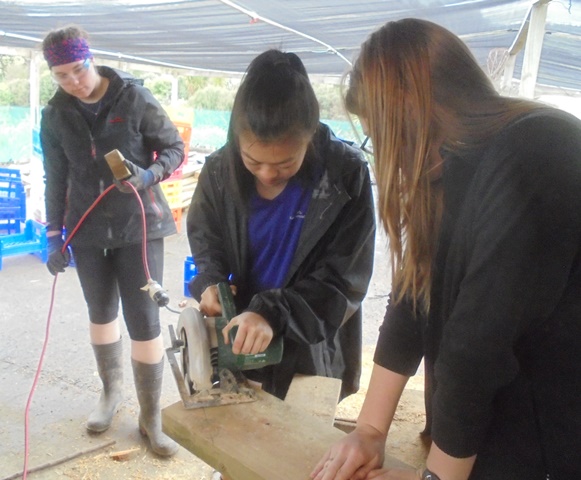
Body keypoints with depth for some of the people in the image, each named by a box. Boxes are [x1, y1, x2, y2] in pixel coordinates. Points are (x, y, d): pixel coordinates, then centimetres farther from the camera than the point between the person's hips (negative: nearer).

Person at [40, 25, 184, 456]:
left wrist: (149, 175, -22)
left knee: (145, 321, -4)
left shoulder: (135, 98, -8)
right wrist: (55, 236, 6)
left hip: (139, 225, -3)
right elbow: (56, 179, 8)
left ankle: (151, 417, 11)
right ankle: (111, 391, 39)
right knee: (102, 313, 16)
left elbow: (174, 148, -2)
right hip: (87, 229, 4)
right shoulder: (55, 115, 2)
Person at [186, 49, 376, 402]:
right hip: (239, 343, 3)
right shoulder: (220, 170, -9)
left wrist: (273, 312, -32)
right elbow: (204, 237, 7)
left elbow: (345, 279, -19)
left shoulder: (346, 175, -20)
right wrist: (211, 282, -14)